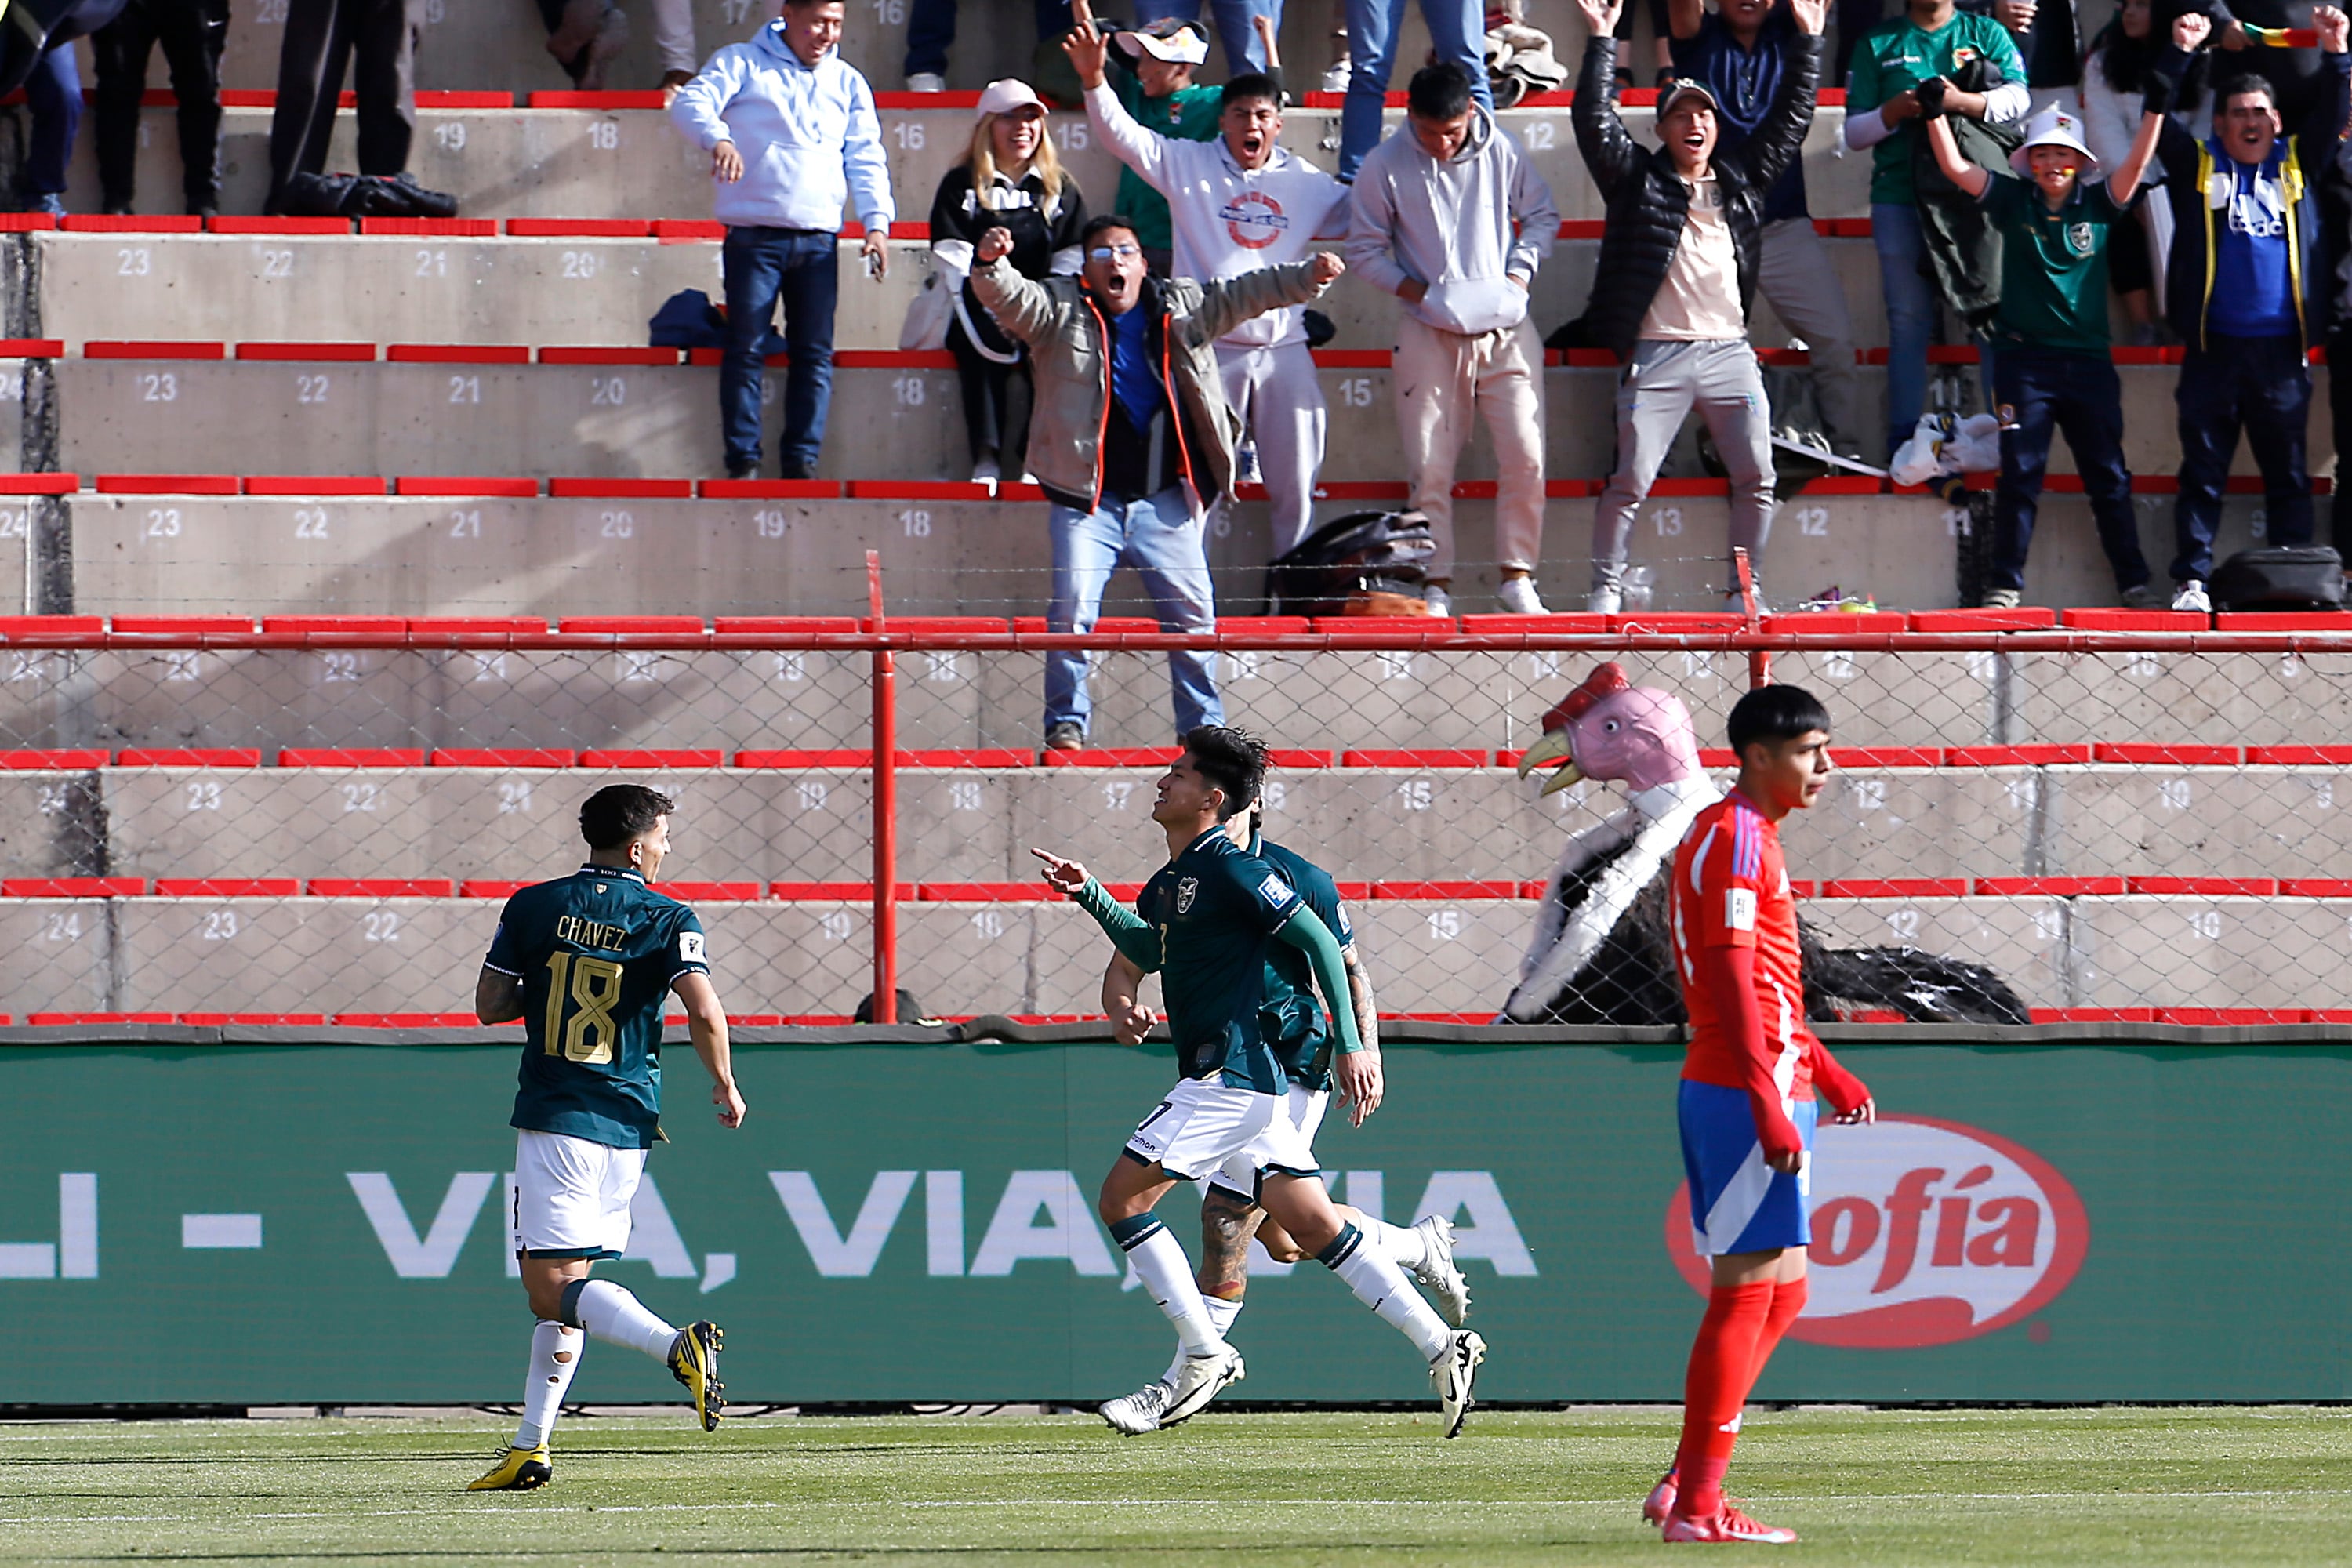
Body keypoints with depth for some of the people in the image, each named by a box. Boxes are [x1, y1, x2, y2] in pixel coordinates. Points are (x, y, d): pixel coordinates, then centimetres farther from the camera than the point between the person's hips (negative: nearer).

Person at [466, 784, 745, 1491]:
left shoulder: (533, 908, 1)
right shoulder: (667, 921, -2)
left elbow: (489, 1006, 4)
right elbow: (704, 1012, -14)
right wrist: (724, 1088, 1)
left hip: (555, 1120, -3)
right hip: (627, 1124, 3)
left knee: (554, 1287, -10)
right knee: (565, 1288, 13)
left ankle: (676, 1346, -34)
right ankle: (530, 1448, 13)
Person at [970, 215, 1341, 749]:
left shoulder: (1183, 307, 10)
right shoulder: (1059, 309, 2)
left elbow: (1246, 294, 11)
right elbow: (1007, 295, -11)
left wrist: (1309, 277, -2)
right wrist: (990, 264, -33)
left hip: (1164, 503, 2)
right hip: (1088, 501, -2)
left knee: (1193, 613, 3)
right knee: (1073, 608, -12)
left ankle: (1204, 727, 16)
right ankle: (1066, 723, 0)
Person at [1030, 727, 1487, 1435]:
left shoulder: (1230, 869, -11)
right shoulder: (1167, 882, 17)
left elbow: (1319, 942, -13)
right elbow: (1140, 950, 36)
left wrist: (1351, 1045, -17)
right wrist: (1089, 893, 20)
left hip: (1229, 1076, -9)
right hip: (1241, 1080, 9)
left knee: (1122, 1198, -7)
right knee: (1316, 1228, 6)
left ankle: (1205, 1351, -4)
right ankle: (1441, 1344, 4)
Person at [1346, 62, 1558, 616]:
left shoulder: (1501, 152, 0)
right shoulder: (1384, 166, -3)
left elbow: (1543, 216, 12)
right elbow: (1365, 249, 3)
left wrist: (1519, 275, -3)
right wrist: (1415, 289, -10)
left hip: (1506, 327, 1)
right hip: (1431, 334, -1)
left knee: (1525, 456, -5)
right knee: (1429, 467, -2)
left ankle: (1517, 576, 6)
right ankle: (1437, 585, 6)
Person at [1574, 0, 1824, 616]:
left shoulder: (1742, 179, 15)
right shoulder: (1639, 180, 6)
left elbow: (1789, 120, 20)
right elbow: (1596, 124, -4)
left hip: (1729, 351, 3)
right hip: (1656, 353, -3)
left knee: (1756, 479, 1)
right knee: (1630, 480, -7)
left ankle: (1742, 589, 11)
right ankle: (1605, 589, 1)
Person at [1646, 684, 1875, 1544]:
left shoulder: (1737, 837, 20)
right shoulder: (1734, 841, -13)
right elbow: (1735, 985, -20)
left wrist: (1821, 1069, 27)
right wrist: (1770, 1107, -24)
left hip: (1732, 1089, 10)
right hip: (1747, 1089, -10)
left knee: (1781, 1294, 13)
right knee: (1748, 1293, -8)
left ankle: (1684, 1484, 13)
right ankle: (1698, 1504, -6)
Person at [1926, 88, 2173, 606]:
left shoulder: (2098, 205, 6)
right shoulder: (2014, 202, 5)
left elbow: (2137, 161, -5)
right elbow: (1954, 167, -2)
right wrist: (1935, 111, -11)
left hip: (2088, 360, 1)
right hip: (2025, 359, -1)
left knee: (2109, 479, 4)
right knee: (2019, 475, -2)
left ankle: (2135, 584, 8)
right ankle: (2004, 585, 1)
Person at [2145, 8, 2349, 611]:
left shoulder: (2295, 164, 13)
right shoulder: (2198, 165, 8)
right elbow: (2157, 113, 0)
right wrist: (2180, 52, -9)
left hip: (2280, 351, 2)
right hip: (2214, 351, -2)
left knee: (2289, 473, 5)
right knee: (2203, 470, -1)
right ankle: (2191, 579, -1)